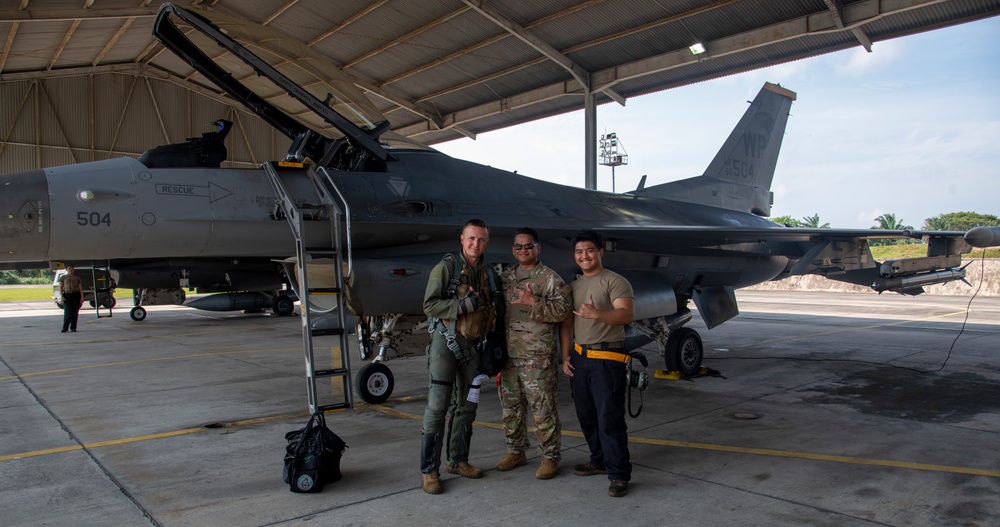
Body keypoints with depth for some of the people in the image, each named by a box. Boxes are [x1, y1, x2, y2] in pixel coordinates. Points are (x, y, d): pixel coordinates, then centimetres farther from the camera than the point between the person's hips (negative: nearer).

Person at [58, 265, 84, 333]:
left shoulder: (77, 278, 14)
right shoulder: (63, 277, 10)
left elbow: (80, 288, 11)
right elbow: (60, 288, 4)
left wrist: (82, 297, 0)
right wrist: (61, 296, -9)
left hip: (76, 295, 2)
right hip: (67, 295, -2)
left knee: (75, 312, 0)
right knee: (68, 313, -10)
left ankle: (73, 328, 7)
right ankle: (65, 328, -1)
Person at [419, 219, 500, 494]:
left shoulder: (489, 274, 11)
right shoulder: (446, 267, -6)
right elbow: (429, 305, -13)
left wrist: (492, 316, 6)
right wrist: (464, 305, -21)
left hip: (473, 346, 6)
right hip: (446, 341, -6)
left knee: (466, 406, 12)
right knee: (438, 406, -9)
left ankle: (457, 460, 25)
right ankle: (429, 470, -2)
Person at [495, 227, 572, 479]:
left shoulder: (550, 279, -3)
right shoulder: (504, 278, 15)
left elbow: (563, 309, -14)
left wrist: (533, 302, -23)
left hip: (537, 357, -6)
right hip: (508, 355, 6)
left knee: (543, 409, -2)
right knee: (511, 407, 14)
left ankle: (550, 457, 10)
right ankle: (516, 451, 29)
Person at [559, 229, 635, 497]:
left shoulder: (615, 281, -6)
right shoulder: (573, 286, 15)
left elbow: (626, 314, -21)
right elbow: (566, 324, 17)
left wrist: (597, 314, -37)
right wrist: (565, 356, 9)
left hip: (607, 359, -7)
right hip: (579, 358, 7)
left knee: (609, 419, -8)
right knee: (587, 416, 14)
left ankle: (619, 474, 0)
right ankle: (600, 461, 29)